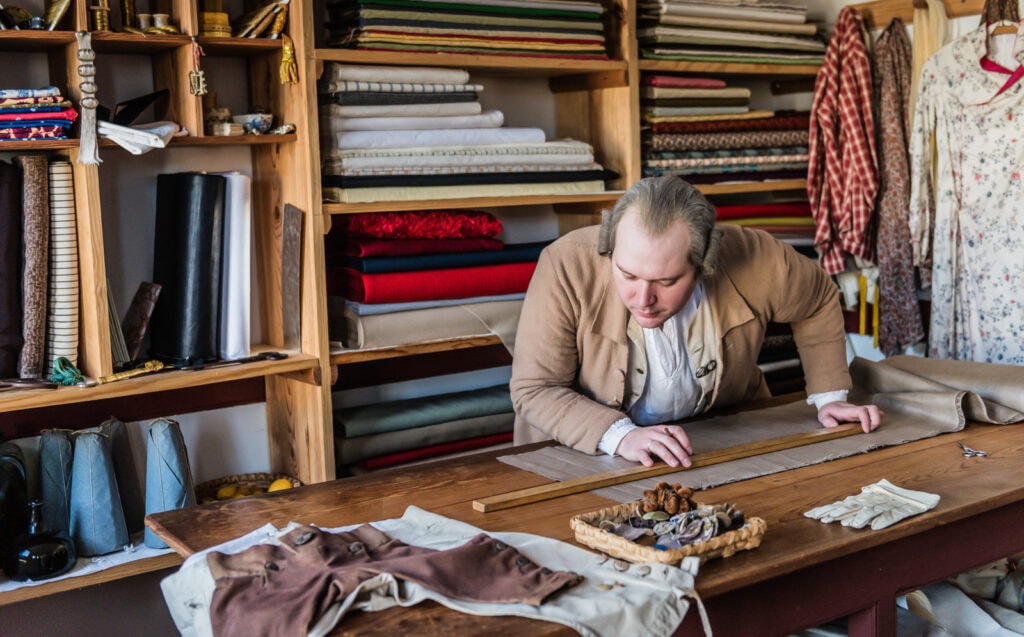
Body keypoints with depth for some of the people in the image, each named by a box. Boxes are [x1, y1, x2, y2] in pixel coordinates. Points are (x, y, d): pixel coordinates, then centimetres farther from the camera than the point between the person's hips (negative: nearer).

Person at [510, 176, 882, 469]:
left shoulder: (752, 259, -19)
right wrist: (620, 435, -35)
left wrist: (829, 397, 0)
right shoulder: (565, 267, -26)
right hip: (584, 449, -2)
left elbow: (819, 302, 3)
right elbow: (535, 390, -22)